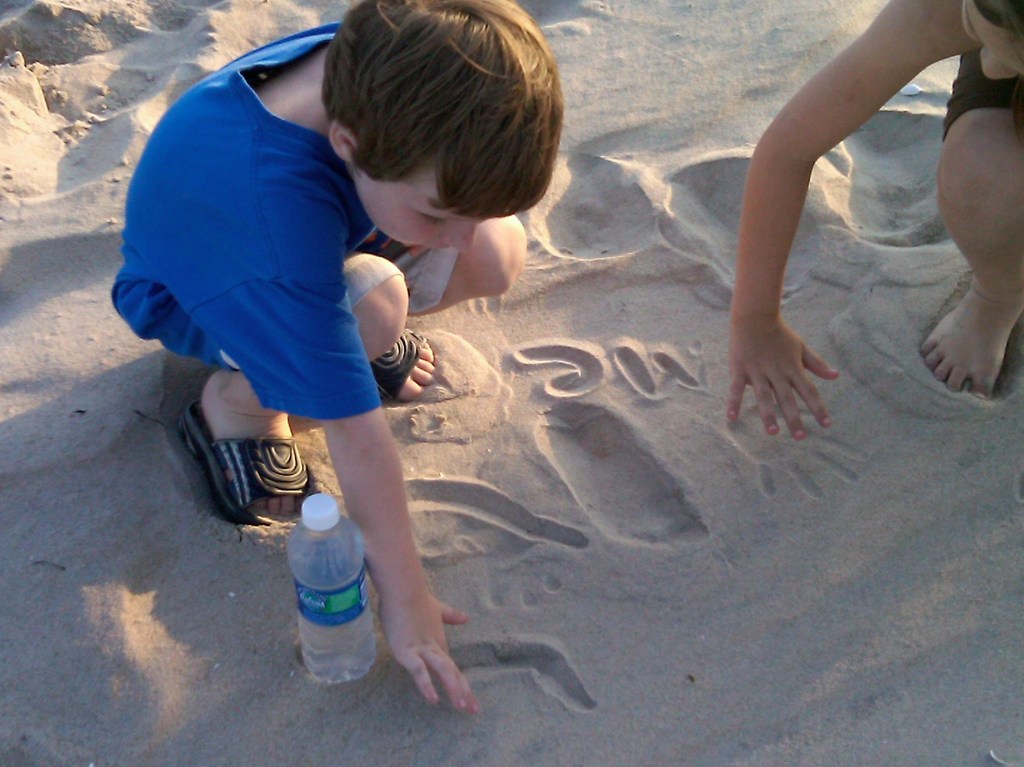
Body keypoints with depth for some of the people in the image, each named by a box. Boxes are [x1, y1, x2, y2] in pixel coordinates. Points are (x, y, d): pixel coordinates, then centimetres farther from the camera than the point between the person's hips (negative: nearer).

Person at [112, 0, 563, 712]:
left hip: (331, 239, 6)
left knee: (501, 256, -17)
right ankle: (235, 401, -9)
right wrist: (404, 598, -32)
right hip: (199, 293, -6)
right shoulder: (275, 205, -47)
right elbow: (357, 433, -40)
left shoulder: (376, 66, -30)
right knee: (377, 305, -38)